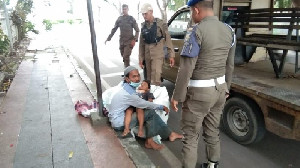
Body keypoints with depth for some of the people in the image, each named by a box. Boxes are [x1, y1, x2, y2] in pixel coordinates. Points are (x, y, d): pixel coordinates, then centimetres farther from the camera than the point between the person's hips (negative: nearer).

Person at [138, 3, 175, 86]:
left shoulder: (160, 23, -4)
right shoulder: (143, 25, 11)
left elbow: (167, 39, -5)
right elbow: (141, 43, 13)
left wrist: (171, 55, -8)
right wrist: (140, 58, 12)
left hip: (158, 54, -5)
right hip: (147, 55, 5)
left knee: (155, 79, -12)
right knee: (149, 78, 12)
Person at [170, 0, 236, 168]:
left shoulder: (197, 31, -18)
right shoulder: (229, 30, 5)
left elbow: (186, 69, -19)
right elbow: (230, 66, 12)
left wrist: (177, 96, -11)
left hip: (199, 92, -7)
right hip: (219, 88, 8)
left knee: (191, 136, 7)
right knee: (213, 131, 22)